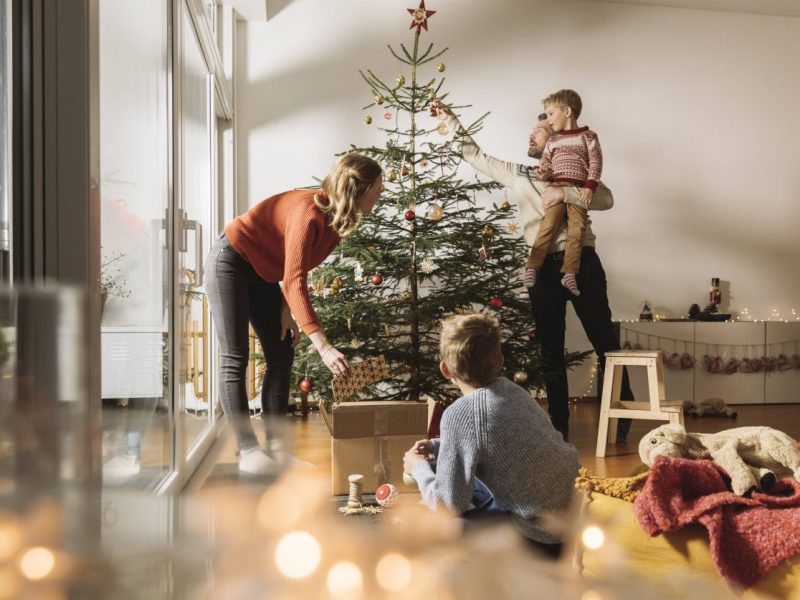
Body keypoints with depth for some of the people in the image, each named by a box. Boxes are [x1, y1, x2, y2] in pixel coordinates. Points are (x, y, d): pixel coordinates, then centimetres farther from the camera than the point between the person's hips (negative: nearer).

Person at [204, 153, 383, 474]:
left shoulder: (336, 217, -6)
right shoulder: (309, 213, -33)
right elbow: (295, 281, -39)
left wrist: (287, 309, -9)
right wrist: (324, 346, -44)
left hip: (262, 272, 9)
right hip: (230, 262, -9)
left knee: (282, 354, 3)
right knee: (235, 360, -7)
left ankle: (275, 445, 7)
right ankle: (247, 452, -4)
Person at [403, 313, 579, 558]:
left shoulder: (460, 413, -22)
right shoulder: (511, 389, 1)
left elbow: (449, 505, -17)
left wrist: (418, 468, 0)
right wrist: (437, 446, 16)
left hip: (540, 537, -8)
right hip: (566, 511, 8)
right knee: (462, 470, 22)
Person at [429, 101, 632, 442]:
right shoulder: (518, 174, 18)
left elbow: (606, 199, -8)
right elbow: (477, 156, 21)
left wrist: (565, 193, -18)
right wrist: (450, 121, 19)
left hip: (580, 262, -3)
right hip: (543, 268, 4)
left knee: (605, 342, 0)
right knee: (550, 350, 7)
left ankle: (620, 418, 11)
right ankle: (559, 425, 16)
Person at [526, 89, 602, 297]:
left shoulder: (588, 136, 9)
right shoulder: (552, 141, 20)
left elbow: (596, 162, 2)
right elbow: (544, 162, 20)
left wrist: (590, 187, -9)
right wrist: (543, 173, -4)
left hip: (579, 191, -1)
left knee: (576, 231, -10)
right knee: (548, 226, -15)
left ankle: (569, 273, -10)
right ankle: (532, 267, -17)